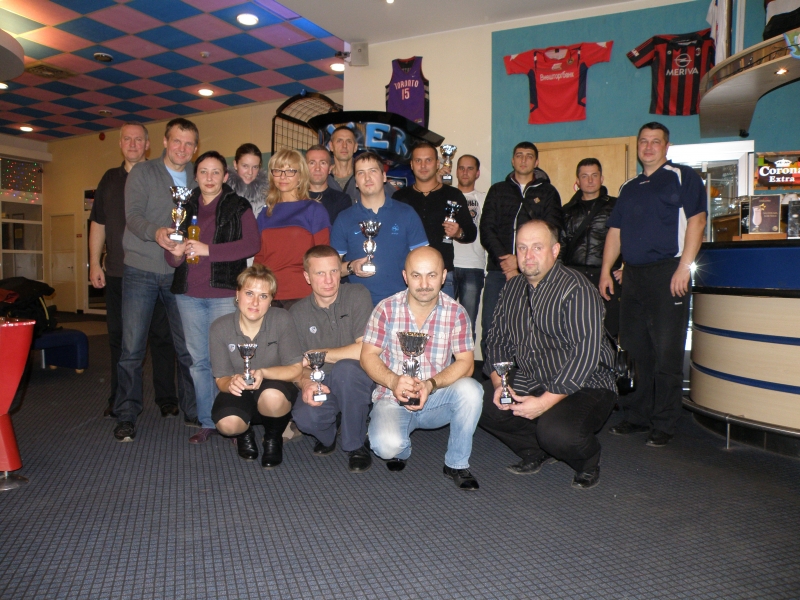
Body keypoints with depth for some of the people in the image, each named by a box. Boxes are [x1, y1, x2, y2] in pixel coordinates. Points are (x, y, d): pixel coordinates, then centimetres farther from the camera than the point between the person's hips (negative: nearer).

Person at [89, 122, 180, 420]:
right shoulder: (110, 178, 15)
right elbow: (98, 223, 15)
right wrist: (94, 263, 8)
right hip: (117, 273, 4)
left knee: (161, 336, 2)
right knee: (119, 338, 9)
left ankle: (167, 400, 11)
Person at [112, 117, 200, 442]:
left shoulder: (198, 179, 12)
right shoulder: (142, 173, 3)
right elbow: (133, 215, -10)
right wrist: (156, 231, -30)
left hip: (180, 273, 2)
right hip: (141, 271, -2)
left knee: (188, 346, 4)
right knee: (132, 347, 0)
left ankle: (193, 410, 17)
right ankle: (126, 416, 12)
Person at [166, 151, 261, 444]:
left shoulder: (238, 206, 3)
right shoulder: (185, 207, 16)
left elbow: (252, 243, -12)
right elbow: (172, 257, 17)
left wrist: (207, 249, -17)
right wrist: (176, 254, -7)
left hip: (224, 293, -4)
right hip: (188, 294, 5)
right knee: (199, 360, 9)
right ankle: (207, 422, 19)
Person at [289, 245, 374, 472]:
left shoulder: (357, 295, -10)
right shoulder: (297, 313, 0)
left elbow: (365, 350, -19)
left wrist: (316, 355, -10)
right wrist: (305, 382, -22)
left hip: (357, 385, -1)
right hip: (321, 386, 2)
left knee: (344, 369, -35)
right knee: (304, 417, -30)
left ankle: (356, 445, -10)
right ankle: (327, 436, 10)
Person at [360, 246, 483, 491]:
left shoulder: (456, 313, -6)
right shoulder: (387, 309, -7)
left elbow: (465, 363, -9)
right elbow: (368, 355, -6)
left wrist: (431, 384, -27)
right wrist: (393, 381, -26)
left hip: (437, 399, 2)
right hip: (393, 397, -1)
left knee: (470, 389, -29)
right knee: (386, 445, -30)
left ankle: (457, 464, -5)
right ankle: (401, 449, 12)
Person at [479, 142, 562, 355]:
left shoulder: (548, 193, 12)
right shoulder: (497, 190, 17)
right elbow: (486, 229, 7)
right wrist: (503, 258, -9)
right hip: (498, 268, 2)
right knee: (490, 324, -3)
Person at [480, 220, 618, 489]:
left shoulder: (577, 290, -17)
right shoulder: (512, 288, 6)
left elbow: (585, 355, -24)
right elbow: (497, 338, 9)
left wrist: (545, 401, -25)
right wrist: (499, 383, -8)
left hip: (585, 386, -6)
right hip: (530, 381, 7)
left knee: (556, 433, -33)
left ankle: (588, 459, 6)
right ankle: (537, 452, 11)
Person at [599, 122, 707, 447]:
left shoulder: (683, 177, 3)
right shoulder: (628, 187, 20)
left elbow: (696, 221, -8)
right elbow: (615, 231, 18)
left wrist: (684, 267, -17)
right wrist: (606, 271, 9)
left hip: (667, 274, -6)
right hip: (633, 275, 6)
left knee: (667, 354, -4)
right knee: (633, 351, 10)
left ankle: (664, 424, 7)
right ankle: (635, 417, 21)